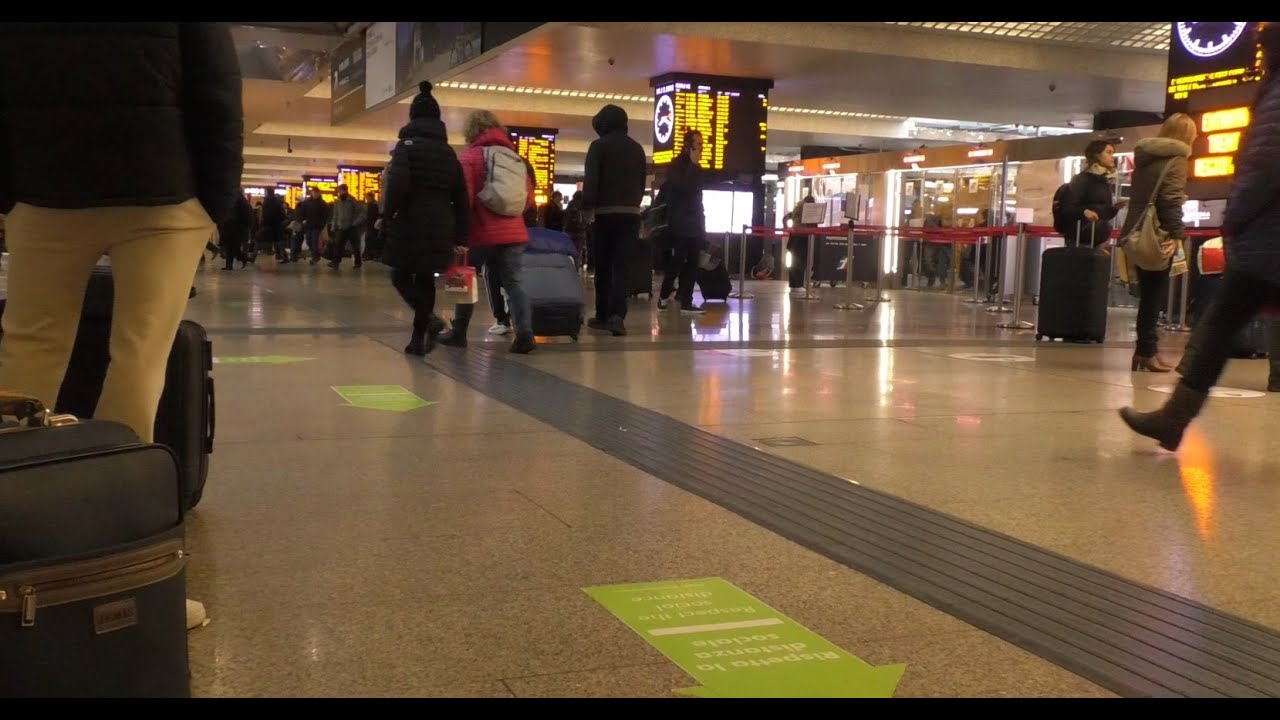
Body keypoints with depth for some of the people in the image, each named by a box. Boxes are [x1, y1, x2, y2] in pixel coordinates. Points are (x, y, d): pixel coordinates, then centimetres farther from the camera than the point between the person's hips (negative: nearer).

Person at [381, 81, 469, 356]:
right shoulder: (449, 151, 11)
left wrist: (388, 214, -4)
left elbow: (397, 185, -20)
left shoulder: (407, 145, -5)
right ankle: (419, 337, 9)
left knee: (401, 276, 6)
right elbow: (461, 197, 10)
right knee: (425, 278, 11)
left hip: (411, 222, -5)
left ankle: (429, 318, -19)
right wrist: (460, 236, 12)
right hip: (440, 226, 5)